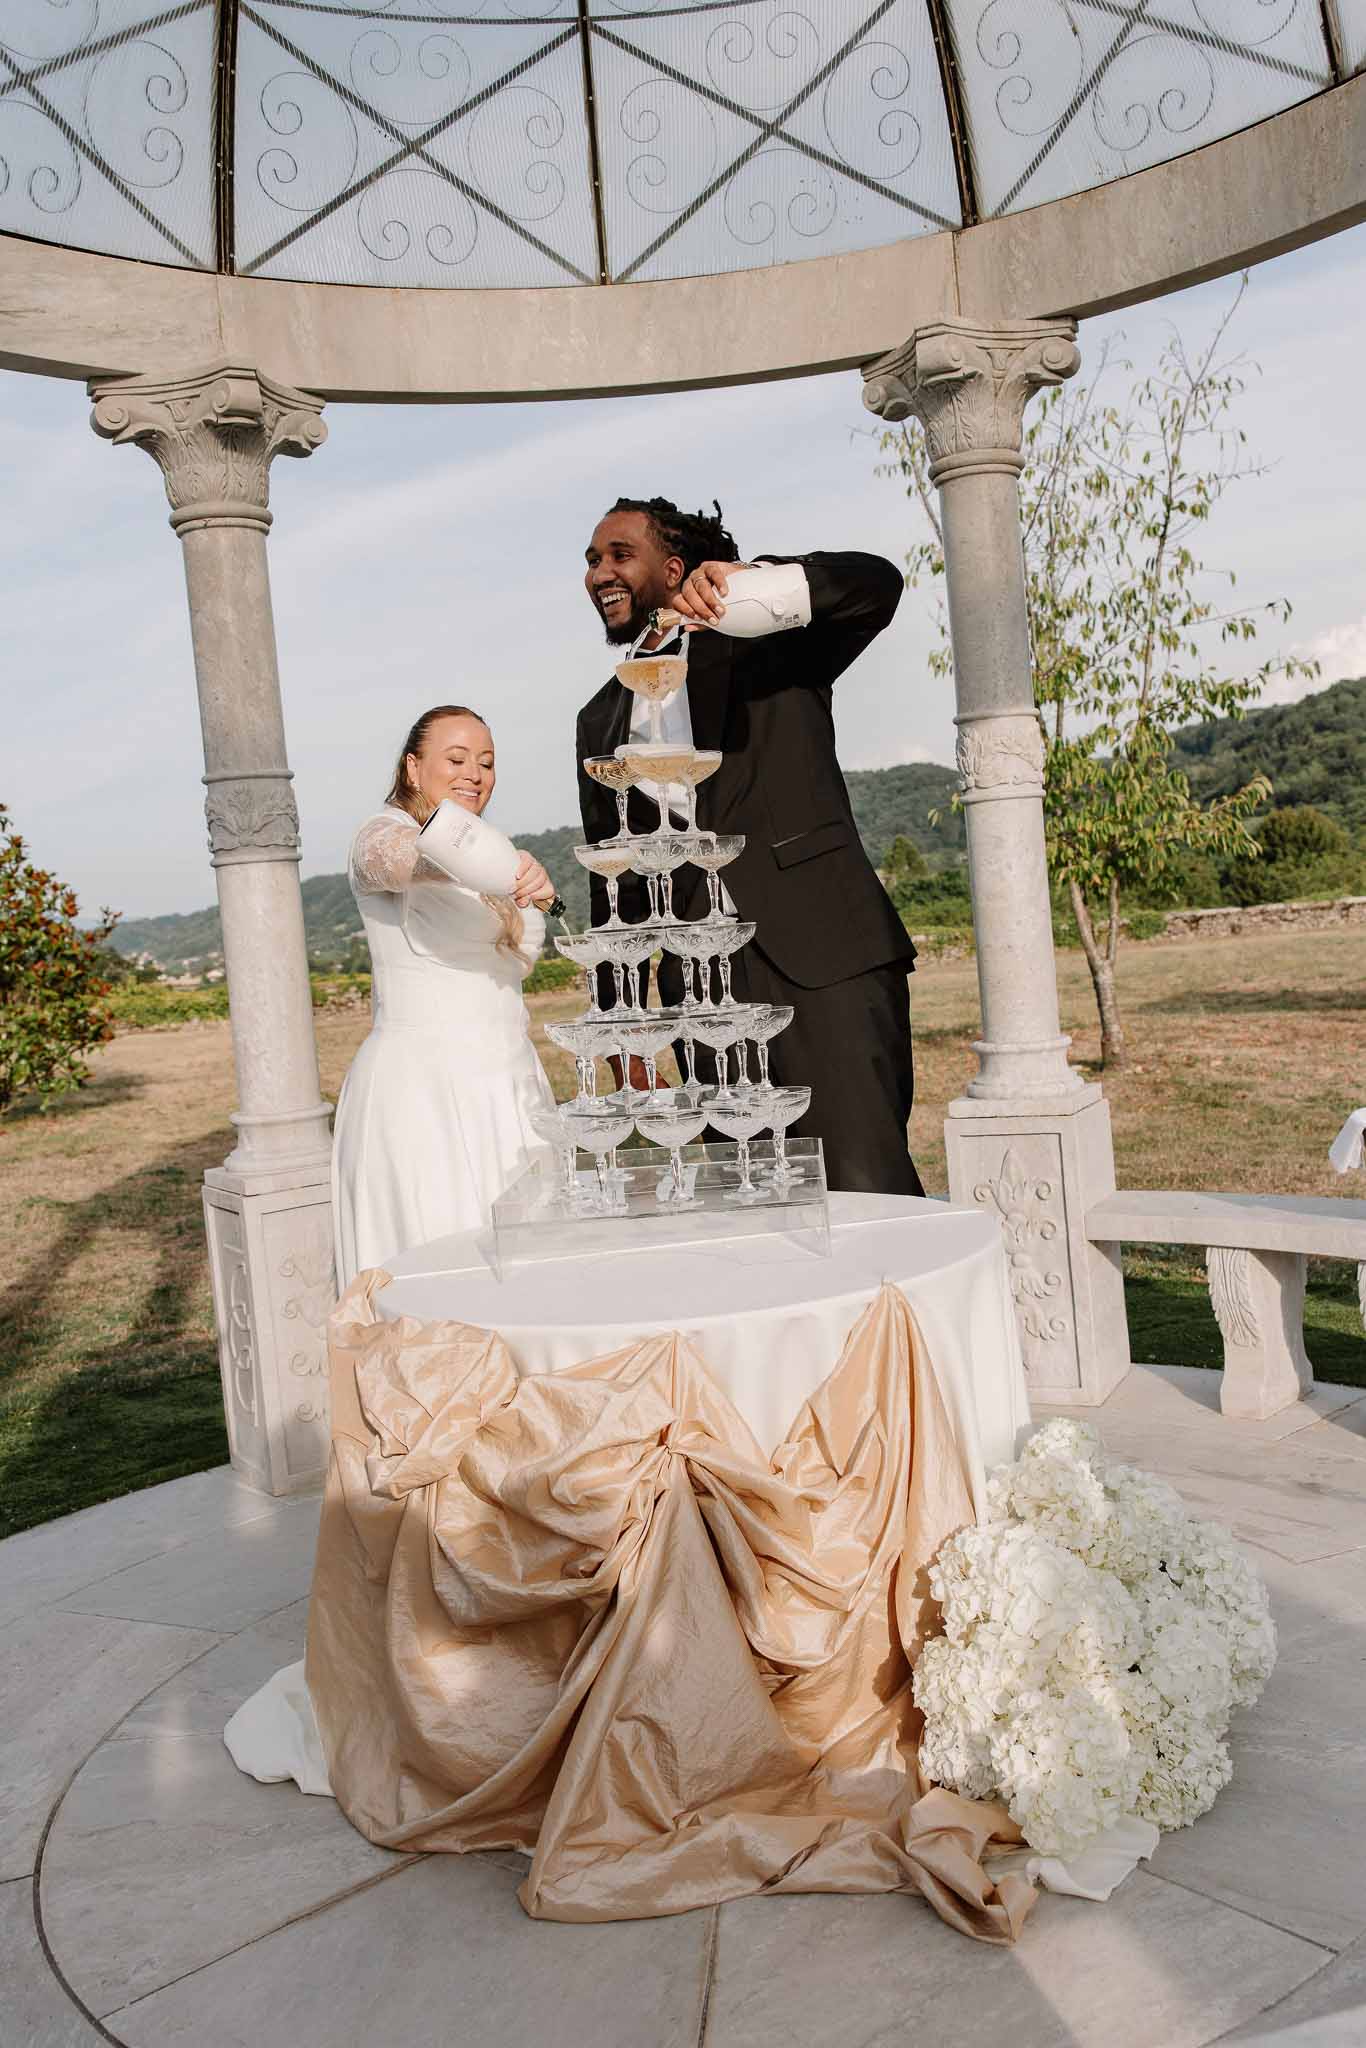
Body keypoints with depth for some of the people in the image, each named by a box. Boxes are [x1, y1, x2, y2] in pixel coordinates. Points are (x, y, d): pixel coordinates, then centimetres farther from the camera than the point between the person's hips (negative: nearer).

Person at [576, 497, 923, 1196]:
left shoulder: (765, 647, 8)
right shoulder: (601, 721, 21)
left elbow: (876, 584, -9)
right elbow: (614, 877, 22)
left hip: (823, 956, -4)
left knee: (865, 1188, -12)